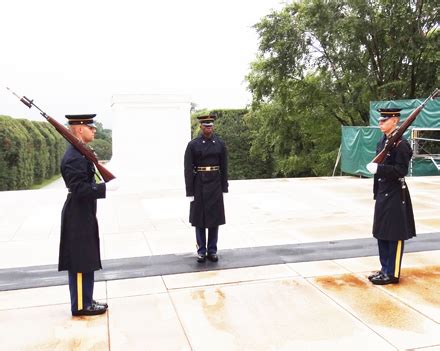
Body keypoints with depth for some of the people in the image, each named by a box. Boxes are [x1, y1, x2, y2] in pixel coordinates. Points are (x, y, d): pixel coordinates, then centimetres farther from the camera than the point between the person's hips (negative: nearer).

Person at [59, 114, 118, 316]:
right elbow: (79, 189, -26)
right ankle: (81, 306, 12)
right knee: (80, 263, 0)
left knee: (85, 261, 16)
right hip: (78, 218, -10)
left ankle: (85, 301, 27)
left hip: (82, 215, 10)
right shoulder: (74, 156, -20)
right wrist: (105, 188, -25)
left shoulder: (80, 152, 12)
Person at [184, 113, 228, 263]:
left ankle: (212, 251, 16)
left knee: (214, 218, 5)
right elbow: (188, 170, -6)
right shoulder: (193, 145, -5)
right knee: (199, 219, 5)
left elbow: (224, 168, 6)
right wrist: (190, 192, -9)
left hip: (215, 185, 2)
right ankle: (201, 251, 16)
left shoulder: (220, 144, 3)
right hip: (199, 186, -2)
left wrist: (224, 189, 3)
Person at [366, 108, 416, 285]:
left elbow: (401, 170, -20)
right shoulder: (382, 141, 11)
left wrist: (378, 168, -24)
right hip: (383, 194, 9)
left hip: (395, 195, -9)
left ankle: (392, 274, 11)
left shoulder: (401, 143, -15)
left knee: (394, 236, 1)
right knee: (381, 234, 15)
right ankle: (385, 269, 27)